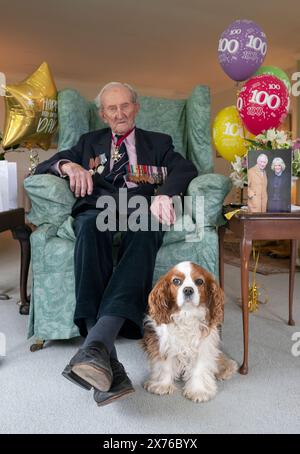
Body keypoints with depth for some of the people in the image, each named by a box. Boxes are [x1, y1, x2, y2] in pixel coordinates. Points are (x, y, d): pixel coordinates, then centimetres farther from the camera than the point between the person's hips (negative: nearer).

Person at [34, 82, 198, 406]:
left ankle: (95, 343, -50)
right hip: (98, 208, 1)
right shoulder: (89, 142, 31)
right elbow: (42, 168, 21)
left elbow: (186, 169, 7)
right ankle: (107, 361, -45)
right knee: (90, 226, -37)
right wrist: (67, 164, -4)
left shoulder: (158, 142, 27)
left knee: (143, 233, -38)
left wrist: (164, 193, -16)